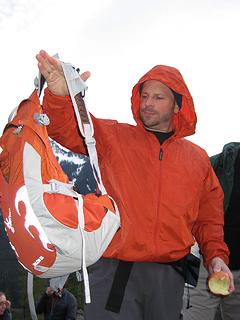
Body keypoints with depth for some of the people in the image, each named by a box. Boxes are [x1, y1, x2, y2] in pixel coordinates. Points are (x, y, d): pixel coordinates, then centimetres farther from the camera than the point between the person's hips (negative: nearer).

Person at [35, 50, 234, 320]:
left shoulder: (197, 158, 12)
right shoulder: (112, 137, 4)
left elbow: (208, 218, 17)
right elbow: (68, 130, -11)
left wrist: (216, 255, 2)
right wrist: (60, 94, -31)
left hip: (169, 276, 3)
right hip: (114, 270, -3)